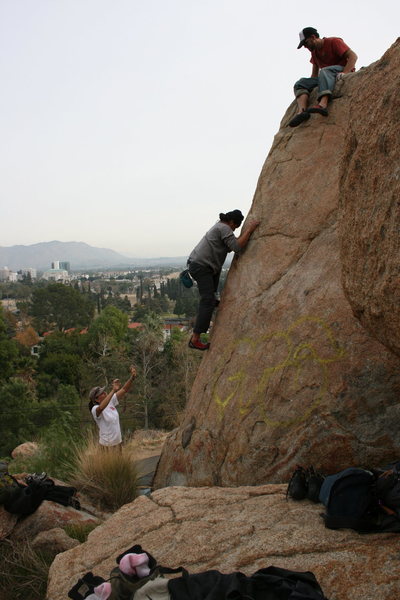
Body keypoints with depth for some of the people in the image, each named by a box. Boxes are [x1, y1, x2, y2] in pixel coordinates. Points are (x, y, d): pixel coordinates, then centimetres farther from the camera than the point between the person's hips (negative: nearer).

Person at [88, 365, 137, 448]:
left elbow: (124, 390, -3)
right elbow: (101, 407, -42)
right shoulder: (95, 409, -18)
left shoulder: (111, 402, 0)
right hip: (107, 445, -7)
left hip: (118, 442, 7)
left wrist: (132, 377, -19)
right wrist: (113, 390, -47)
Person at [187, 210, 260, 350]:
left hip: (196, 264, 10)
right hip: (201, 267, -10)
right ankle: (195, 339, -14)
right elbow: (237, 247, -18)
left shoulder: (219, 226, 19)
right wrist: (250, 229, -11)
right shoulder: (224, 228, -11)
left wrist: (245, 233, 23)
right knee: (208, 302, -12)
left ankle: (212, 299, 40)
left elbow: (229, 247, 27)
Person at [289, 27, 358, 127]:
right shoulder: (314, 52, 20)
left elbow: (353, 56, -11)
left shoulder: (334, 42, -2)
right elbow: (314, 74, 22)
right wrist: (311, 84, 4)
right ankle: (301, 111, -39)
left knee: (325, 71, -37)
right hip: (327, 78, 7)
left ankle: (323, 104, -62)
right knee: (300, 83, -10)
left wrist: (344, 73, -24)